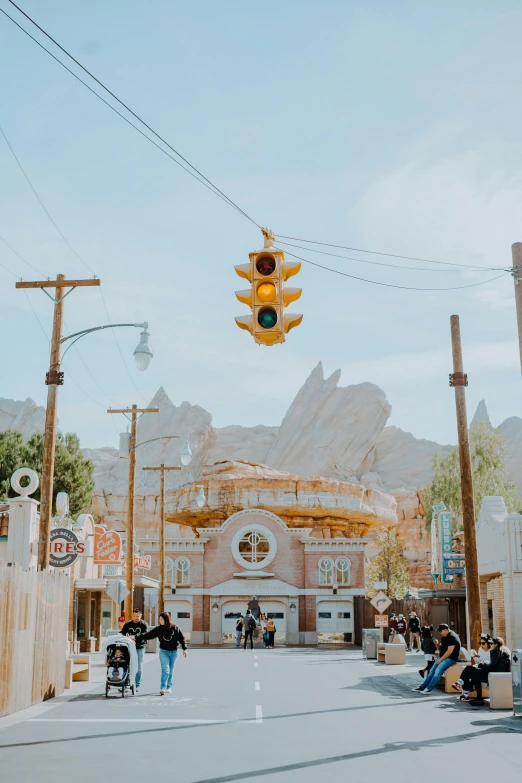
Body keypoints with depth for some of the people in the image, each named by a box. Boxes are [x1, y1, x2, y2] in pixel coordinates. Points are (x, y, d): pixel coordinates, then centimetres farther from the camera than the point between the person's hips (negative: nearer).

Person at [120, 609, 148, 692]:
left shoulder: (144, 625, -2)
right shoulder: (127, 624, 7)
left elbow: (145, 634, -18)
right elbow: (122, 633, -1)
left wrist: (135, 637, -33)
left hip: (140, 648, -2)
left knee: (139, 667, 2)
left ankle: (137, 685, 9)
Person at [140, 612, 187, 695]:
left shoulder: (175, 628, -7)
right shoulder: (158, 629, -3)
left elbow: (181, 638, -2)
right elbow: (149, 635, 0)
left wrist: (184, 649, -6)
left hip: (174, 651, 0)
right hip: (163, 651, 0)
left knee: (171, 671, 8)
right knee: (165, 669, -13)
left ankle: (169, 687, 21)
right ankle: (163, 688, -19)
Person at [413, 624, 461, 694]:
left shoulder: (452, 637, -18)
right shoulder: (444, 637, 12)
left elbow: (450, 651, -23)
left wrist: (441, 659, -17)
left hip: (450, 659, -10)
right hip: (443, 657, 10)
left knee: (438, 671, -25)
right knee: (432, 671, 5)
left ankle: (429, 689, -27)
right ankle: (422, 687, 7)